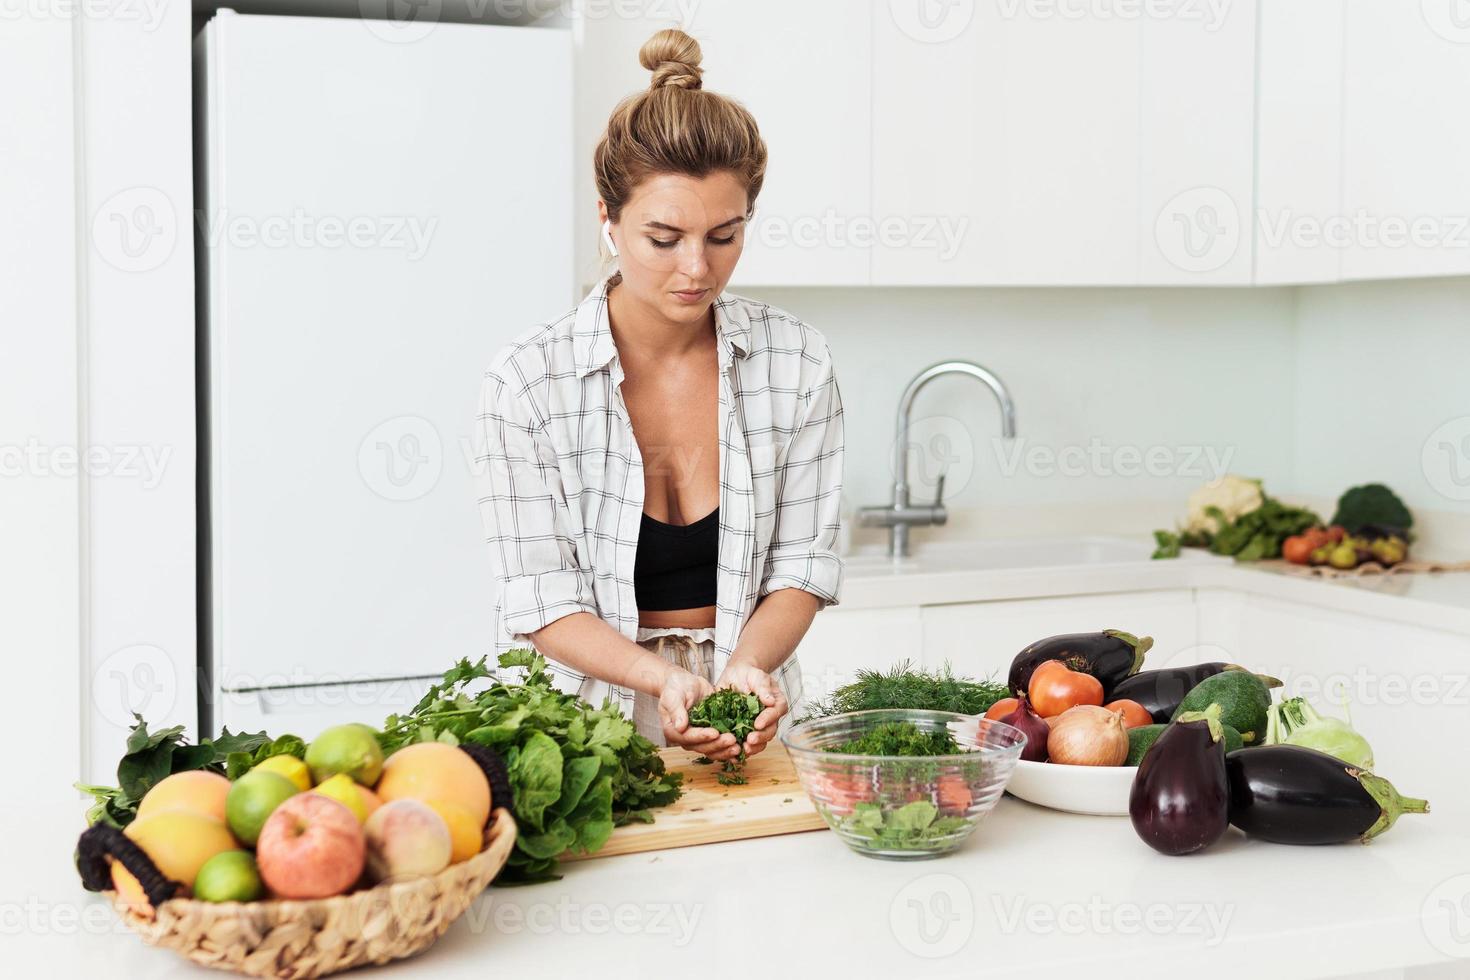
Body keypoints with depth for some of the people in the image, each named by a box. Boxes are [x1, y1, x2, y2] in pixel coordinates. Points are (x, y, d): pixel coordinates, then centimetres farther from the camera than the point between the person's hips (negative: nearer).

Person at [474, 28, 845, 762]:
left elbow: (802, 564, 3)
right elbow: (541, 601, -8)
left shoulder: (797, 364, -1)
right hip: (582, 723, 0)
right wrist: (662, 680, -23)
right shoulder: (528, 381, -8)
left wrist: (746, 666, -16)